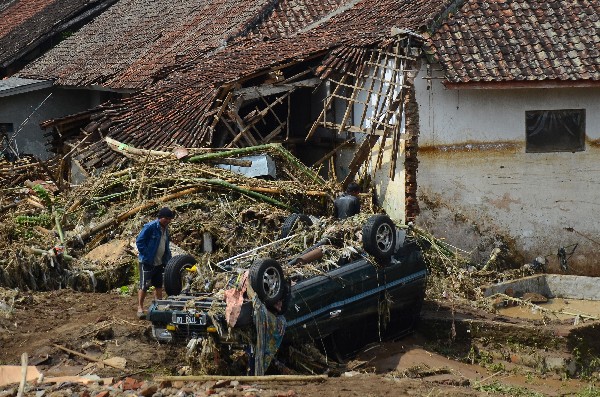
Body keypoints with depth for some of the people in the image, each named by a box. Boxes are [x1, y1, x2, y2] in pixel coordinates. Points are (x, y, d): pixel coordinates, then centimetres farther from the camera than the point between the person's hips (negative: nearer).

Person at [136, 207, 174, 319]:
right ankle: (140, 308, 5)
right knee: (144, 286, -3)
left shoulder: (165, 229, 9)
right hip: (147, 262, -8)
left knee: (159, 285, 13)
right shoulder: (150, 227, -16)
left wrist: (168, 259, 11)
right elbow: (139, 241, -17)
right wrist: (146, 255, -19)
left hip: (159, 263, 8)